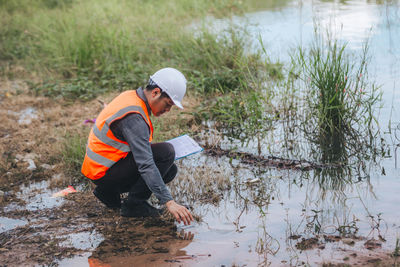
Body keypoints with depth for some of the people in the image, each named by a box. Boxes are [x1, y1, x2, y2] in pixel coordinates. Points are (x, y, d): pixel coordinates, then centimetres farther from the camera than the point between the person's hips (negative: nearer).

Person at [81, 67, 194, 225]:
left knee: (170, 170, 8)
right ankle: (134, 204, -10)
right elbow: (145, 165, -33)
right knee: (166, 152, -20)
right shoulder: (134, 117, -26)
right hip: (104, 173, -10)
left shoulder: (132, 97, 4)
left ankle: (109, 192, 10)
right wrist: (169, 202, -36)